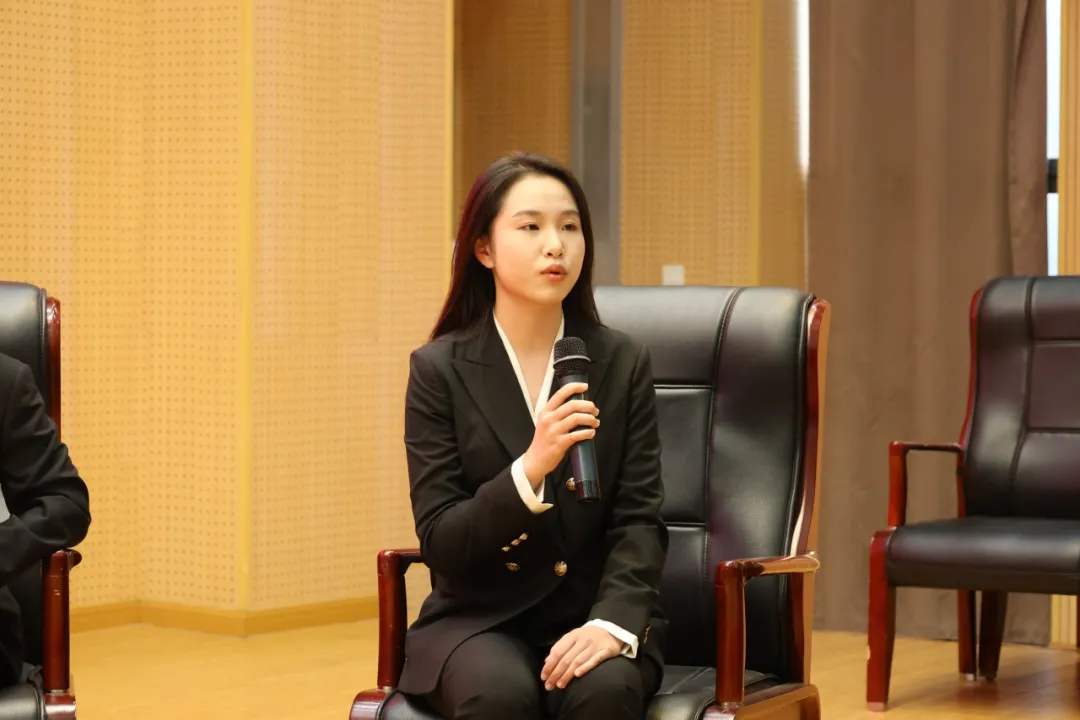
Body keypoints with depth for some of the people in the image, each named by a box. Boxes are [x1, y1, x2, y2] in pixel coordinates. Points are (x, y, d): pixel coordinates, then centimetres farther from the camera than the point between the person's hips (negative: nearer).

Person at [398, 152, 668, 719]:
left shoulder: (623, 364, 3)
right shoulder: (439, 370, -2)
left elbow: (639, 521, -2)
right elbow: (440, 542, -7)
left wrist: (613, 622, -22)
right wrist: (529, 470, -24)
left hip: (590, 616, 1)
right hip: (478, 619, -1)